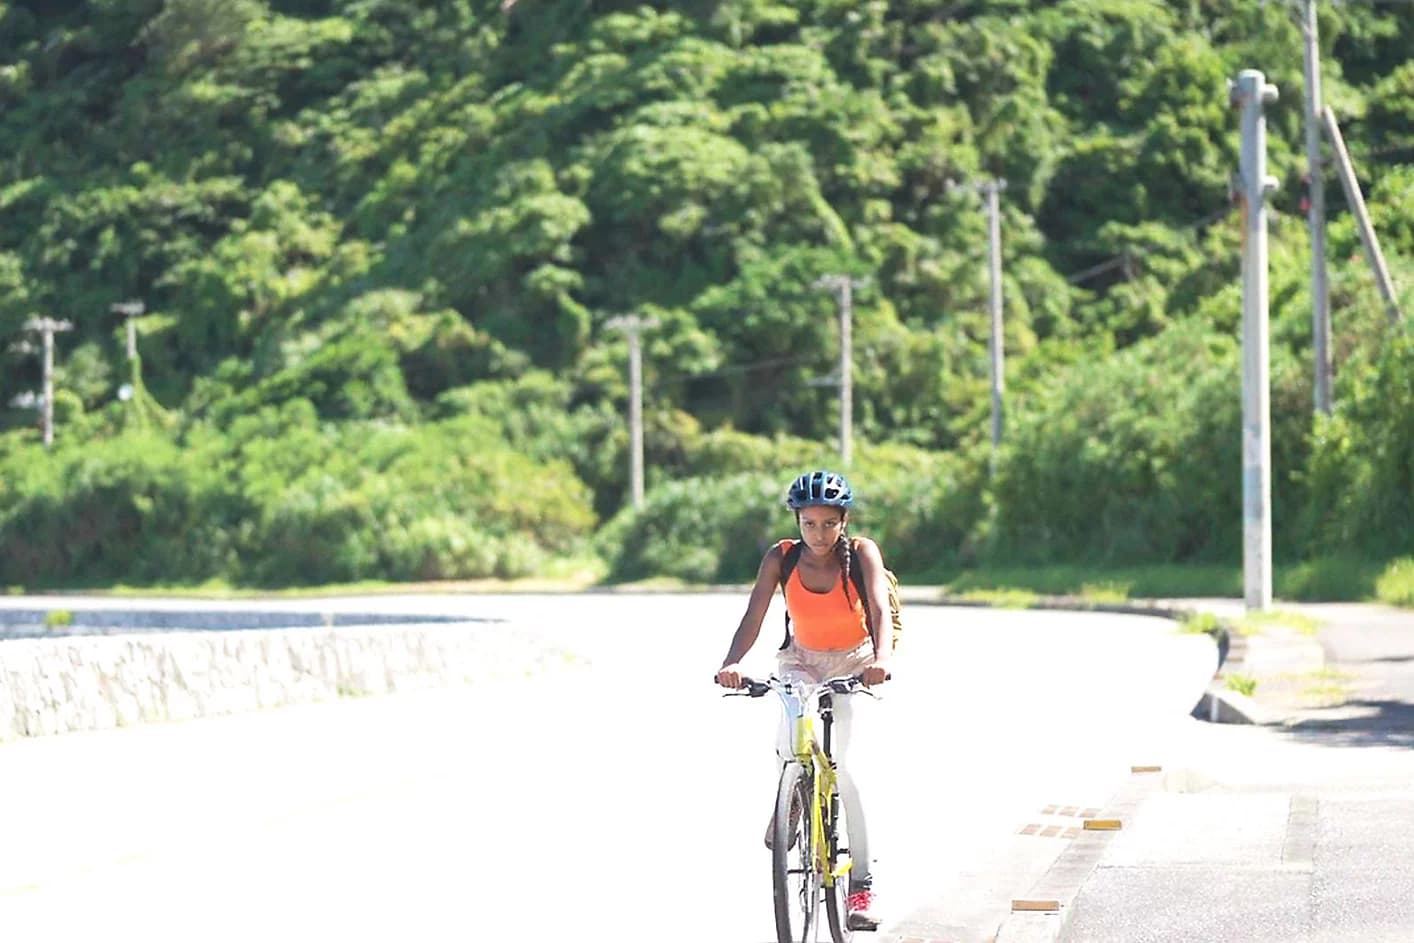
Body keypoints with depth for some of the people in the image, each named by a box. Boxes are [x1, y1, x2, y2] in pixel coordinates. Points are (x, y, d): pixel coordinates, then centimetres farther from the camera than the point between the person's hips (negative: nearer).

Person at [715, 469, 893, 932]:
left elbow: (880, 610, -31)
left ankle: (861, 881, -8)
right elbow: (753, 617, -22)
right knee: (793, 727, -31)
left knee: (839, 766, -14)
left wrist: (882, 659, -50)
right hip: (801, 660, 1)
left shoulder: (862, 552, -18)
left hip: (852, 663, -1)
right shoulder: (780, 558, -15)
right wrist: (731, 663, -41)